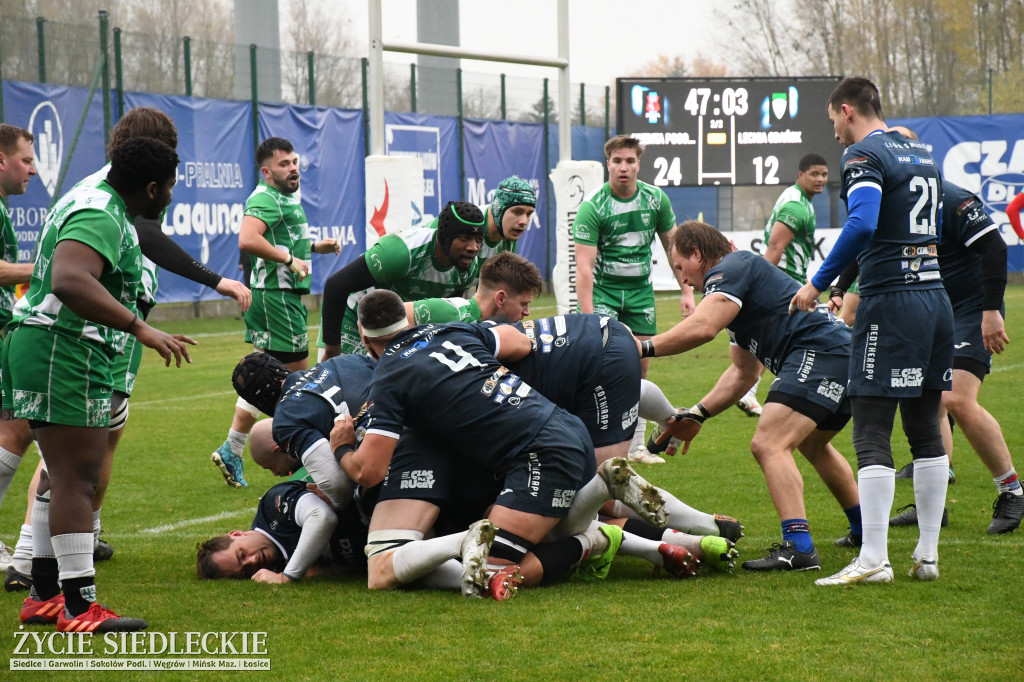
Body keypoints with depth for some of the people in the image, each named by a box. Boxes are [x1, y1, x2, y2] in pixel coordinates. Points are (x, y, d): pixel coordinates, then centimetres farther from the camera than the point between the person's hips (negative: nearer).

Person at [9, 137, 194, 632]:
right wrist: (141, 330, -35)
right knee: (76, 479, -11)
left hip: (39, 345, 11)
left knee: (66, 477, 17)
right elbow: (70, 282, -34)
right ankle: (79, 606, -11)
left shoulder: (94, 202, 17)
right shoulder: (100, 217, -17)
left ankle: (44, 594, 23)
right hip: (64, 351, -11)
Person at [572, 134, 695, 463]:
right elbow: (584, 266, -21)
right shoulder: (592, 206, -18)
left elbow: (672, 246, 10)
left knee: (640, 366, 6)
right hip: (603, 289, -4)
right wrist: (587, 317, -27)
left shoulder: (656, 199, -5)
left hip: (641, 290, 4)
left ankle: (636, 446, 15)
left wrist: (687, 291, 6)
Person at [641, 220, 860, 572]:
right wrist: (697, 413, 24)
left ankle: (799, 547, -28)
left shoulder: (731, 268, -3)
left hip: (819, 354, -11)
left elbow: (702, 328, -21)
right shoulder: (741, 277, 28)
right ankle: (864, 530, 41)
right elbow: (745, 372, 31)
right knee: (812, 445, 32)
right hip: (844, 357, 11)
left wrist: (643, 347, -14)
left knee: (769, 444, -17)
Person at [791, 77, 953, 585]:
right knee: (926, 433, 12)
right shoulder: (922, 154, 18)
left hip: (890, 305, -8)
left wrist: (818, 284, -17)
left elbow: (862, 224, -24)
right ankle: (927, 556, 14)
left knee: (871, 436, -6)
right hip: (936, 296, 8)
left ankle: (873, 560, -10)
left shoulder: (864, 155, -8)